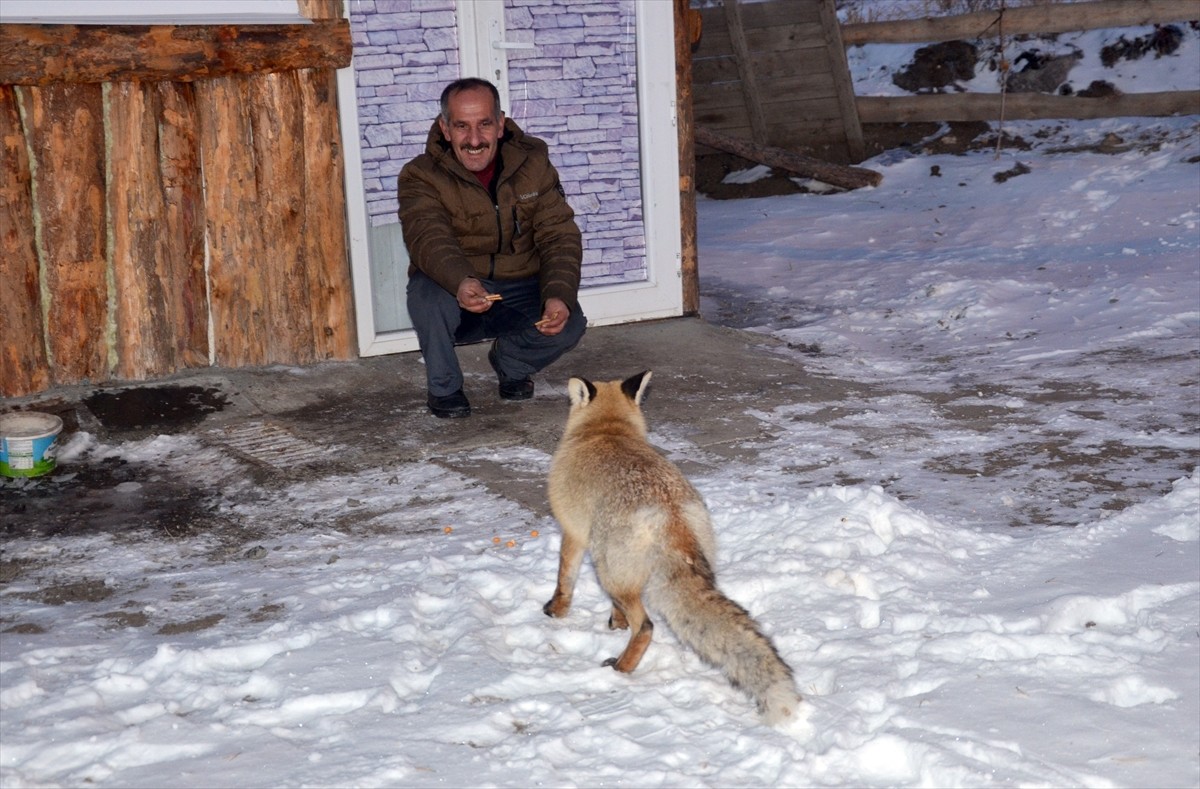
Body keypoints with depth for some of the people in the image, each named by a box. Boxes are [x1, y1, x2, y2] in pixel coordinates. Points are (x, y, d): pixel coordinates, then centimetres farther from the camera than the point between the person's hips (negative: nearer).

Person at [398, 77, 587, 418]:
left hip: (520, 294, 2)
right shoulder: (421, 176, -12)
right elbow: (429, 239, -30)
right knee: (428, 293, -35)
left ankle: (511, 361, 10)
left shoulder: (532, 163, -2)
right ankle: (443, 387, -6)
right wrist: (461, 283, -53)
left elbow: (560, 236, -9)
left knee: (569, 323, -25)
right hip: (453, 294, -2)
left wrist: (559, 296, -29)